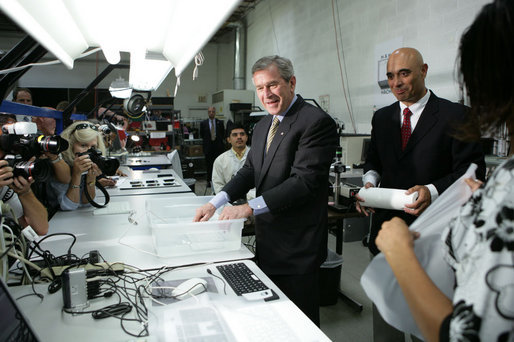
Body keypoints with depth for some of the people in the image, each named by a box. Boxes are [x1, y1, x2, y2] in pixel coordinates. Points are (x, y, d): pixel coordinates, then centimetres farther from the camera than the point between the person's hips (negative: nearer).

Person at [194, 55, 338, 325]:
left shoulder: (316, 122, -16)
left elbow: (304, 181, -24)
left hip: (297, 245, -8)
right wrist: (215, 203, -2)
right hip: (267, 242, 8)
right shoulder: (263, 126, 12)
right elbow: (250, 171, 12)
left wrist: (250, 208, -25)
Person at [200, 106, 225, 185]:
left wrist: (218, 140, 10)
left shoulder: (220, 122, 5)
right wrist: (207, 140, 12)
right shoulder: (203, 123, 4)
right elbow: (202, 134, 12)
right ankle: (209, 180, 12)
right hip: (208, 146, 0)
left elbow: (223, 133, 13)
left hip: (218, 146, 0)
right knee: (209, 165, 3)